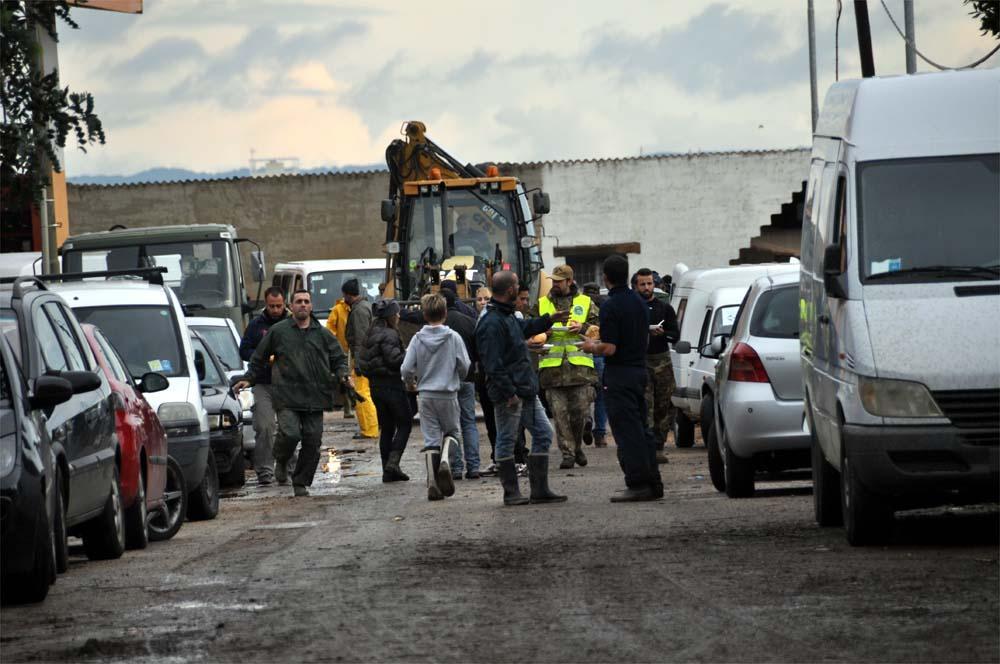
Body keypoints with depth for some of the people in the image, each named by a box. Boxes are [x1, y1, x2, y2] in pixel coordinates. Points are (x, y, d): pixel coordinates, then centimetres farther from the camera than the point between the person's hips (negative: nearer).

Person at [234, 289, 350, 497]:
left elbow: (338, 359, 18)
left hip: (315, 398, 3)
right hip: (287, 397, -3)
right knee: (290, 433, -20)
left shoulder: (322, 334, 13)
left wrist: (343, 375, -1)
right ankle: (281, 461, 13)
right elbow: (259, 358, 18)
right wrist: (249, 379, 12)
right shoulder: (278, 331, 7)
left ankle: (301, 483, 12)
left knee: (312, 441, -2)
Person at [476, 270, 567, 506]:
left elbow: (524, 328, 37)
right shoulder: (492, 323, -19)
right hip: (508, 392, -10)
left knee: (543, 433, 10)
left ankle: (539, 490, 13)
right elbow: (493, 363, -23)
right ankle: (511, 493, 7)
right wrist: (509, 393, -24)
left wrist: (549, 319, 36)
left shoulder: (507, 316, 13)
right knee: (506, 441, 0)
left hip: (525, 389, 10)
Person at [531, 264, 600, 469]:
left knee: (580, 410, -2)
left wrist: (582, 327, -8)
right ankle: (567, 453, 0)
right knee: (560, 413, -4)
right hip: (552, 366, 1)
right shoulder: (542, 304, 15)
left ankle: (577, 447, 21)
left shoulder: (585, 303, 11)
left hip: (579, 366, -1)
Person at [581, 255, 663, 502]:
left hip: (619, 374, -8)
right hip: (639, 369, 8)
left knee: (627, 431, -5)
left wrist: (592, 347, 0)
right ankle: (653, 483, 14)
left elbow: (609, 348, -21)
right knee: (641, 428, 13)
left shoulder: (611, 306, -16)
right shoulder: (639, 302, 10)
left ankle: (638, 484, -7)